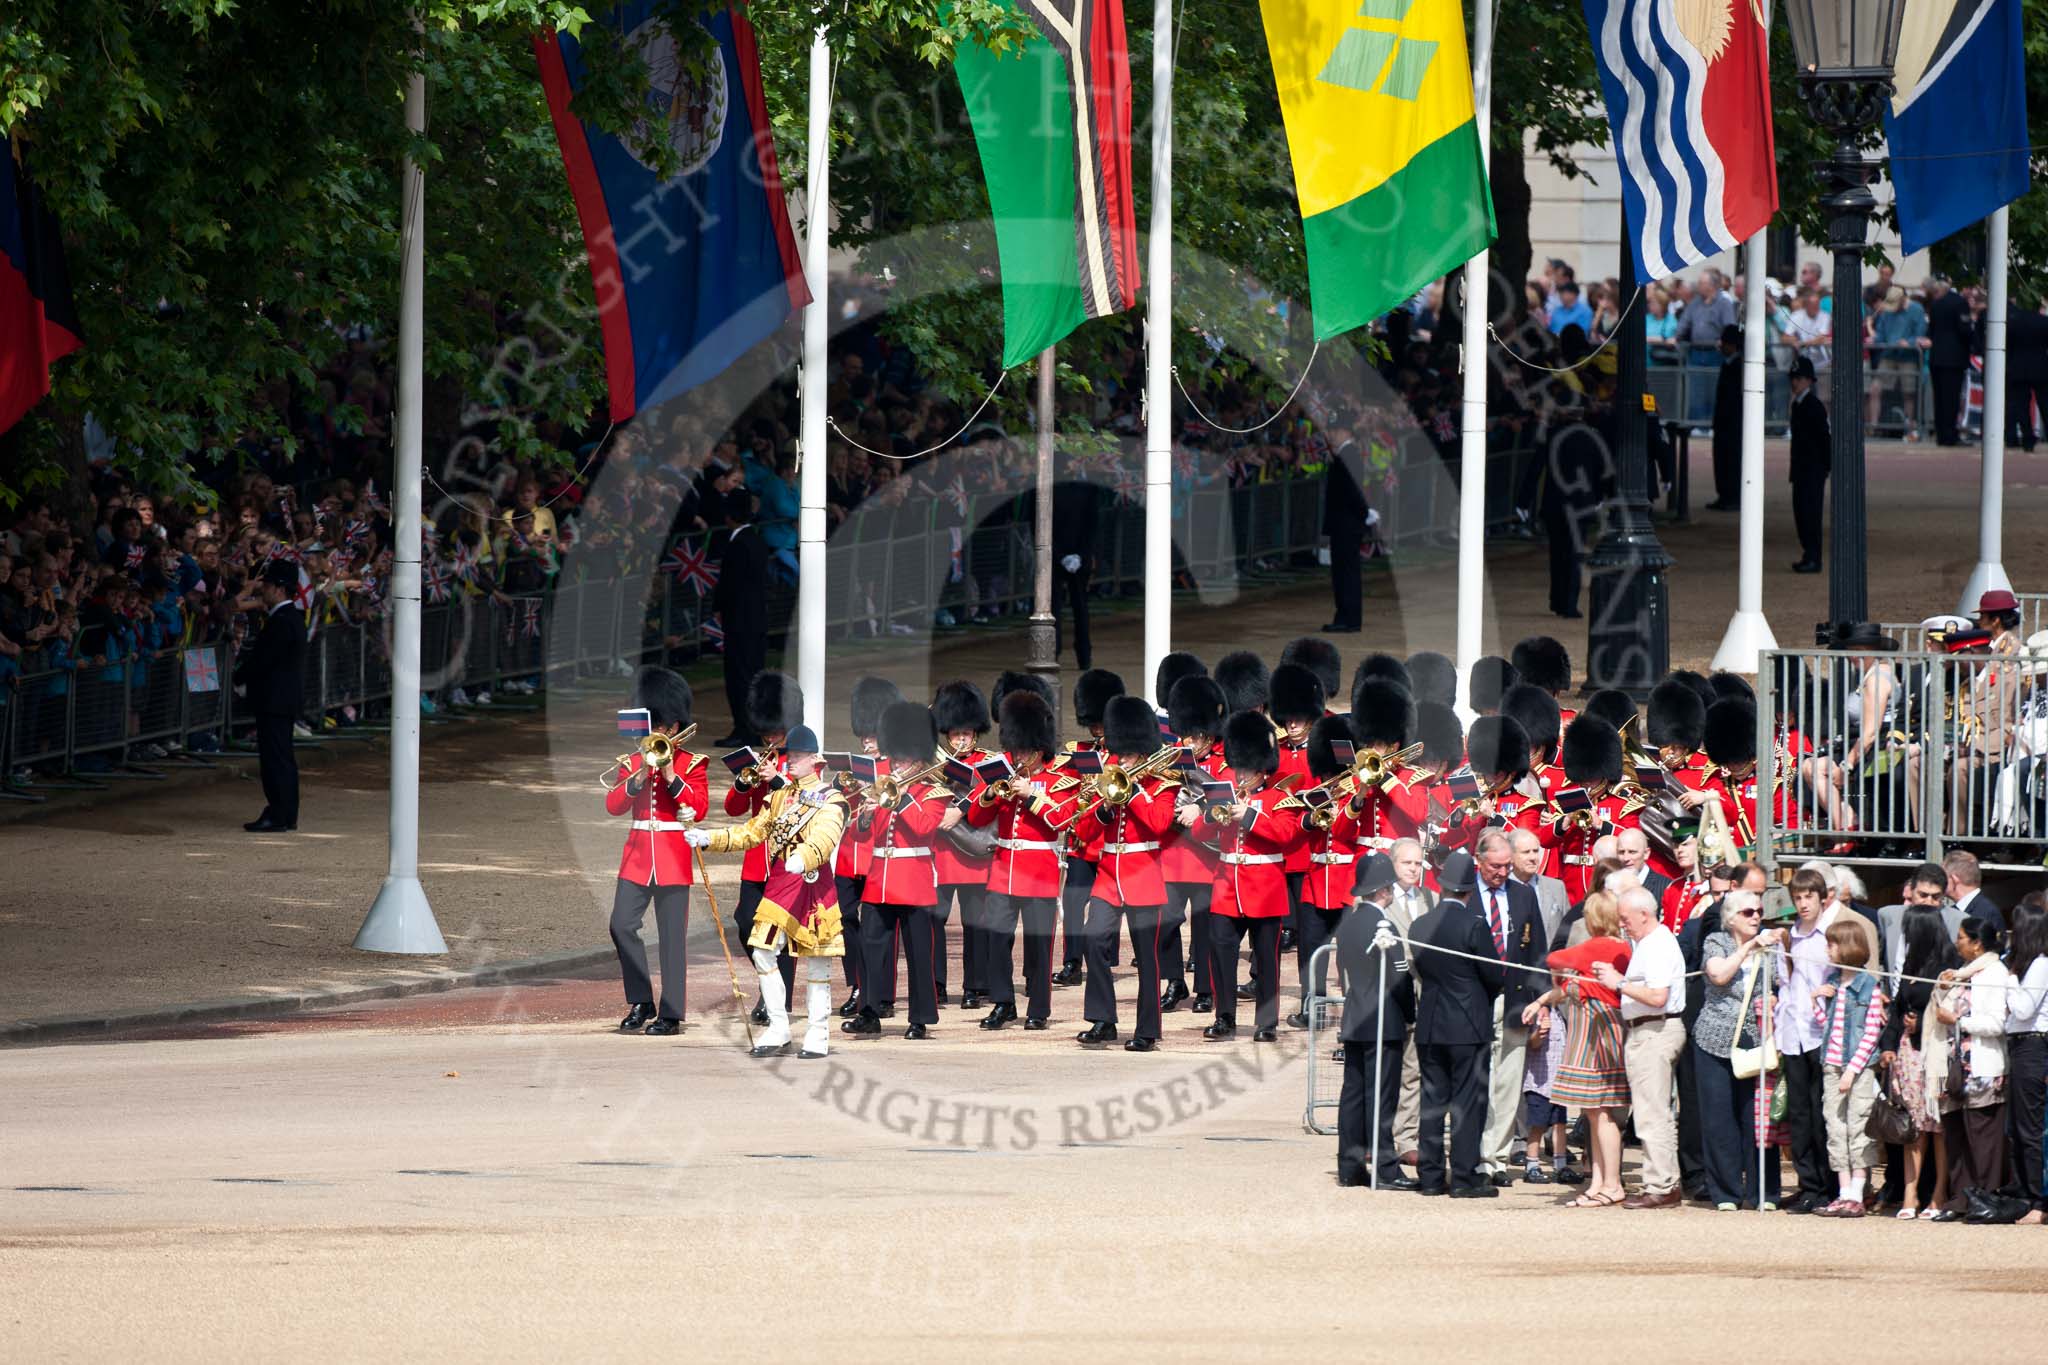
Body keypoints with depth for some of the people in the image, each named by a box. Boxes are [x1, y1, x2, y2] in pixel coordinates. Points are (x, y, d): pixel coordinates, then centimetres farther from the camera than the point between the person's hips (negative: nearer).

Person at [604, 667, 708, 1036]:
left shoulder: (692, 765, 2)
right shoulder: (633, 761, 11)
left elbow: (699, 808, -10)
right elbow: (613, 805, 0)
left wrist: (671, 776, -17)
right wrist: (640, 776, -13)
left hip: (673, 860, -4)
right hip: (637, 856, 4)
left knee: (672, 937, -3)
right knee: (622, 926, -7)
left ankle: (671, 1015, 0)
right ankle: (640, 1003, 4)